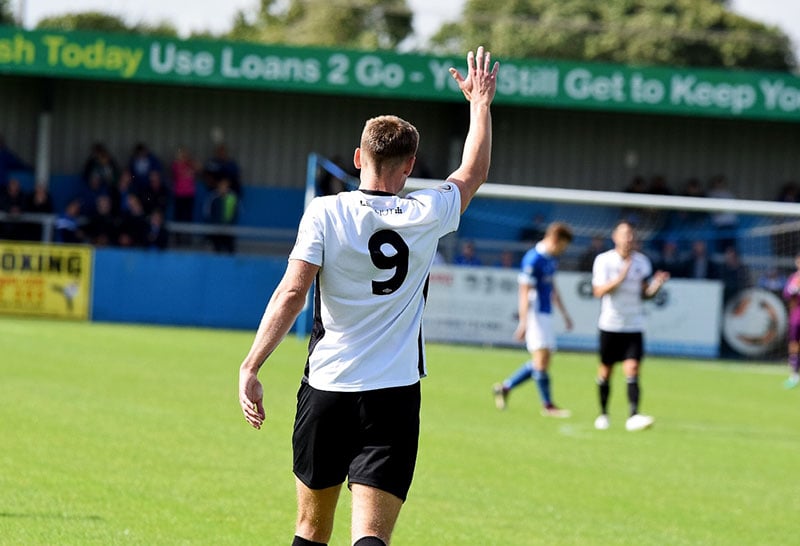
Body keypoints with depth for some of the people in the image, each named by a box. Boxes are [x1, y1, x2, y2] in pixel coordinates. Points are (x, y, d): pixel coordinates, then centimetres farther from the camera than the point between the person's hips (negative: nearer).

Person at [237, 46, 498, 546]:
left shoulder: (326, 213, -5)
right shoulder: (426, 216, 0)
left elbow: (292, 294, -13)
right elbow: (474, 172, 20)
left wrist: (251, 367, -11)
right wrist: (481, 102, 34)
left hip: (325, 391, 1)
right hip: (394, 395, 0)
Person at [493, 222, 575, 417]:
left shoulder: (551, 259, 13)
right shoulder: (533, 260, -16)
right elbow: (524, 291, -18)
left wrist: (564, 313, 30)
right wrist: (523, 322, -23)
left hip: (546, 313, 9)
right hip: (535, 314, -9)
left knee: (542, 361, 7)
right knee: (541, 356, -10)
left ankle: (505, 387, 19)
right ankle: (547, 405, -5)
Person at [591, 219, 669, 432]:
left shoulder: (642, 261, 5)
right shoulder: (604, 260, -4)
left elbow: (645, 293, 9)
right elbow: (599, 291, -13)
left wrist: (656, 285, -11)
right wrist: (621, 278, -26)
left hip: (634, 326, 1)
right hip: (610, 325, -1)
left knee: (632, 370, -12)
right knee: (605, 371, 8)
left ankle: (633, 416, -20)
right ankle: (603, 413, 26)